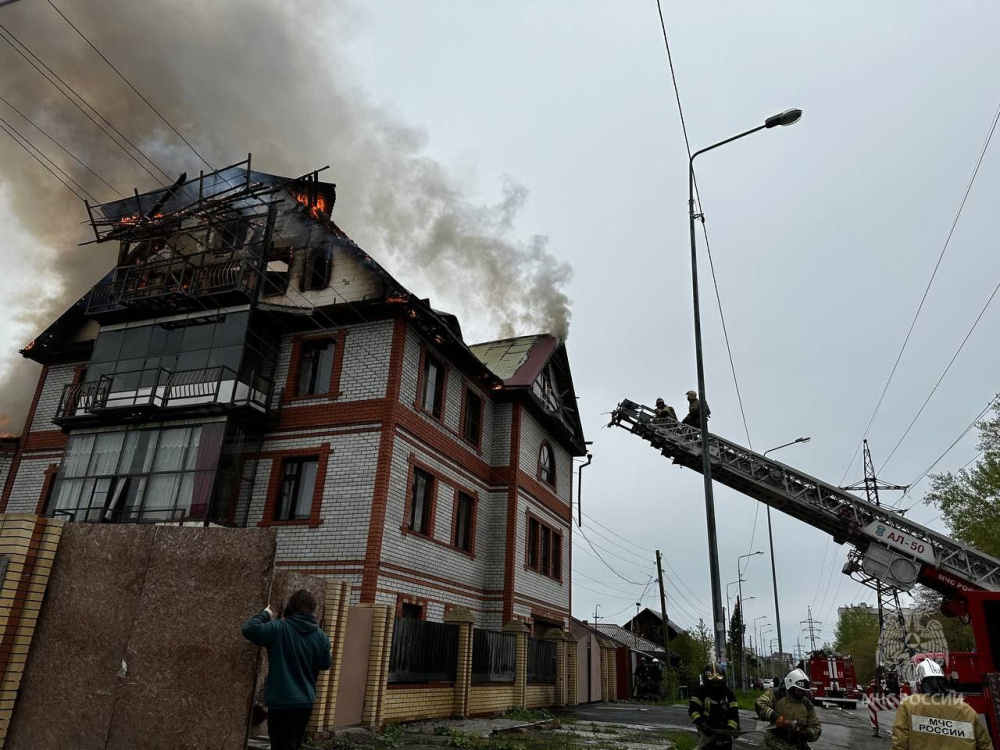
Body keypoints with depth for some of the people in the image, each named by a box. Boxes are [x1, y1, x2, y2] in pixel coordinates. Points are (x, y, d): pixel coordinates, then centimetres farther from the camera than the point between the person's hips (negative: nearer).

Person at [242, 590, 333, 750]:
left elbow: (249, 629, -20)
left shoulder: (279, 629, -13)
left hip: (283, 702, -5)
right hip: (306, 702, 5)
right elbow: (325, 664, 11)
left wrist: (265, 614, -3)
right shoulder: (321, 635, 1)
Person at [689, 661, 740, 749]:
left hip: (724, 734, 4)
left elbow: (733, 714, -2)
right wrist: (702, 725, -28)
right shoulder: (700, 691, -7)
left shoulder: (728, 693, 4)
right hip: (707, 733, -4)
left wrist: (731, 728, -20)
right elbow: (693, 710, -13)